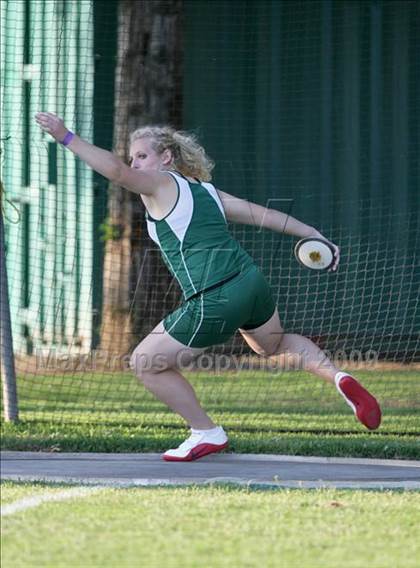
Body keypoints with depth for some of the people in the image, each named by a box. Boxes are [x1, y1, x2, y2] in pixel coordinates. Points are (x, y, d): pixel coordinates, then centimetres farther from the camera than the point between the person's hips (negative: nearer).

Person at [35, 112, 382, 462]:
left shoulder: (160, 184, -2)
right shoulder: (206, 190, 19)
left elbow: (115, 170, -18)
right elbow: (264, 215, 20)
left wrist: (66, 137, -17)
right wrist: (315, 236, 25)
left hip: (214, 303, -9)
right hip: (252, 284, 9)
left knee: (145, 365, 8)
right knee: (277, 344, 39)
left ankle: (207, 433, 15)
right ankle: (338, 377, 20)